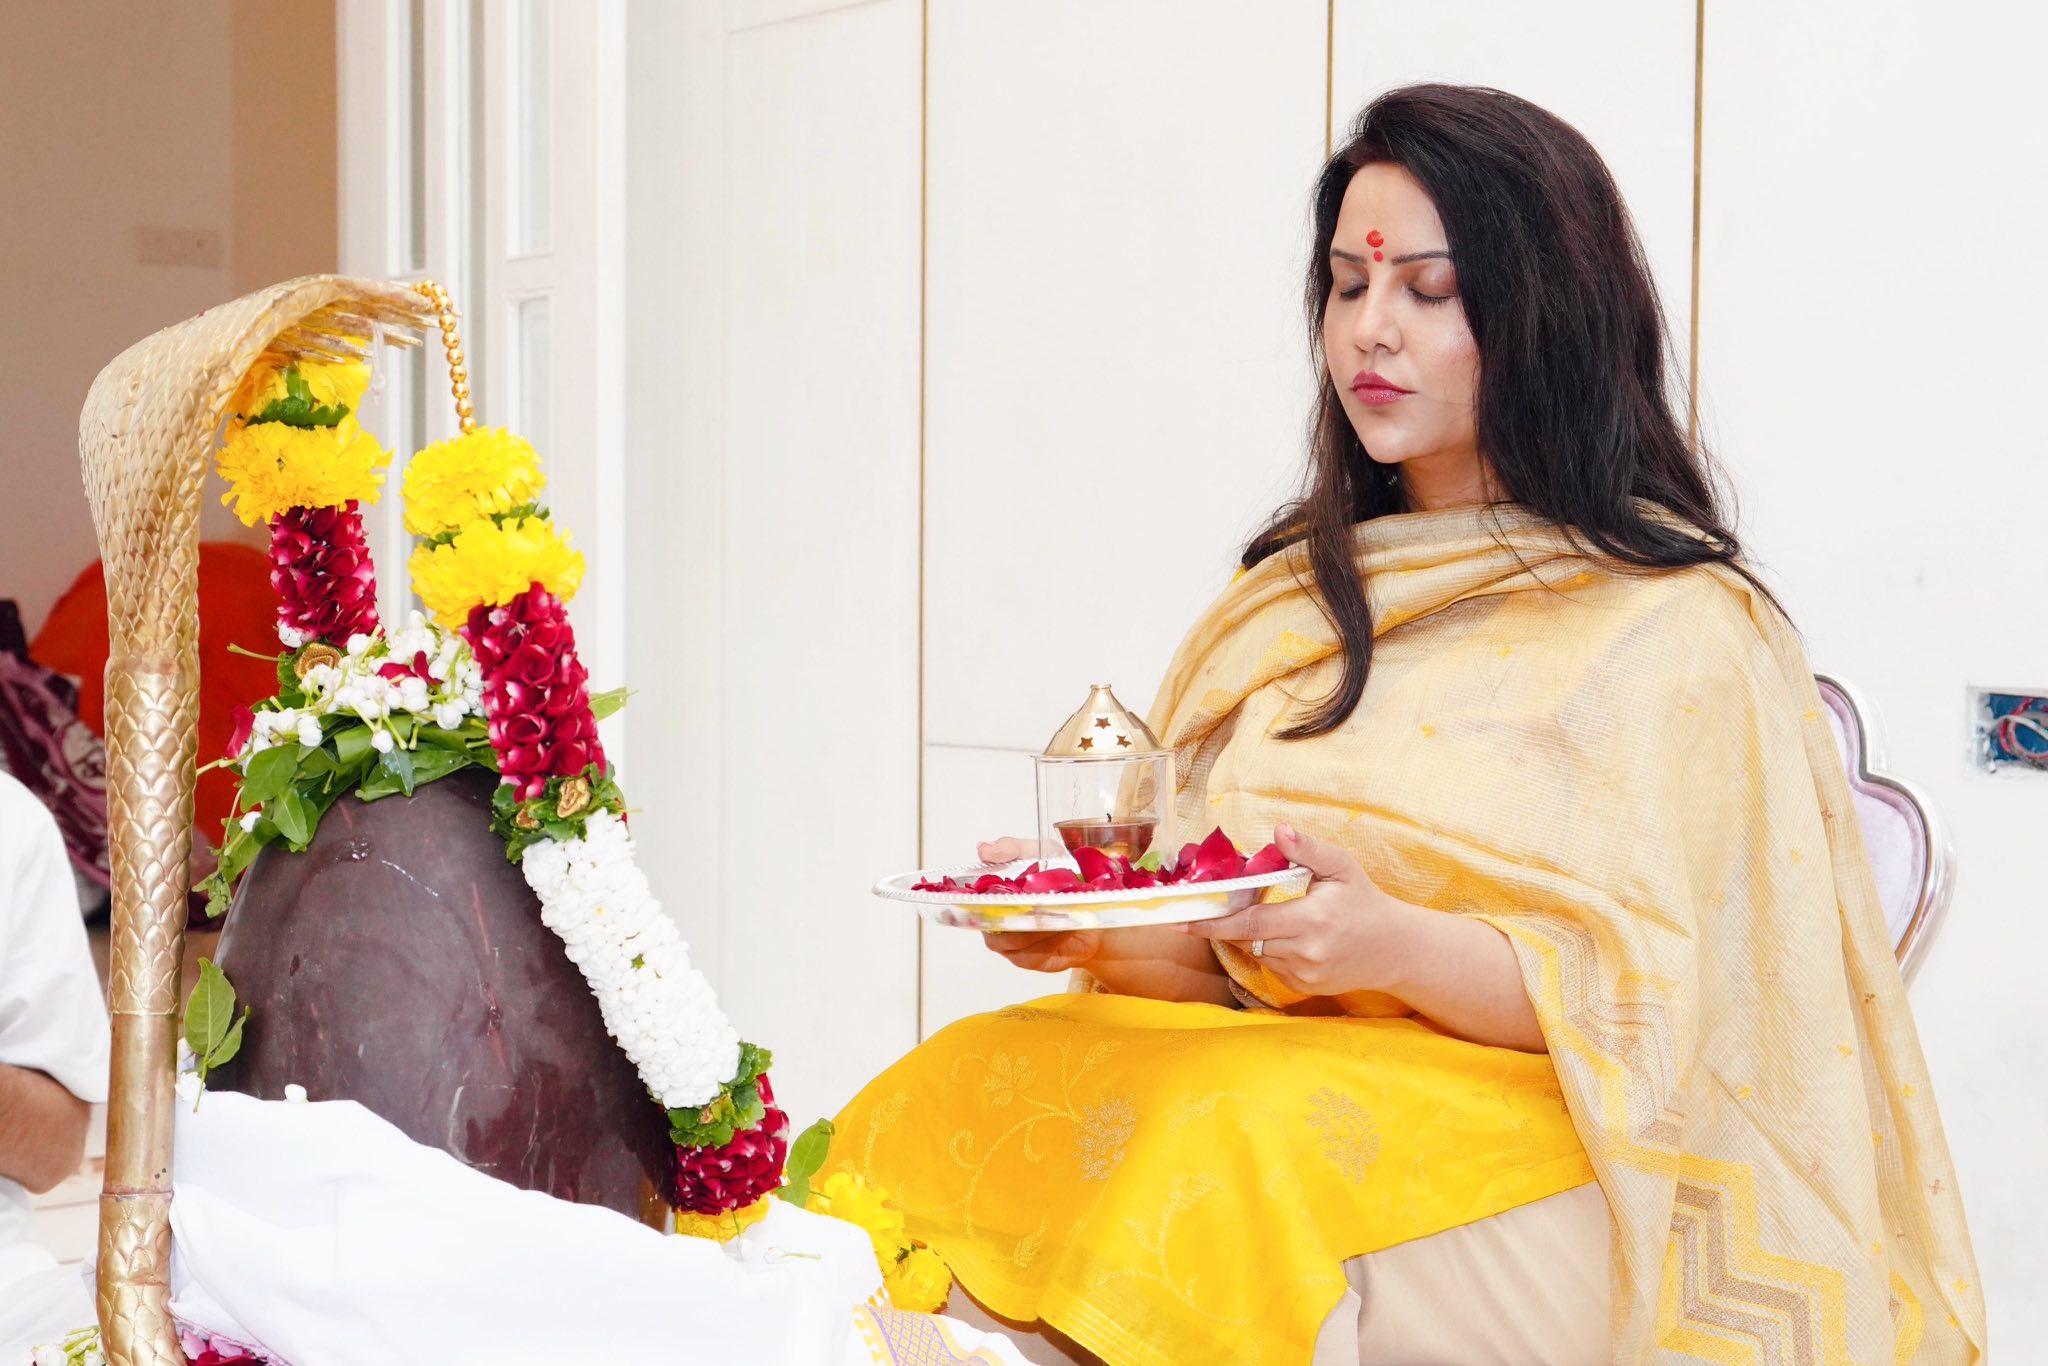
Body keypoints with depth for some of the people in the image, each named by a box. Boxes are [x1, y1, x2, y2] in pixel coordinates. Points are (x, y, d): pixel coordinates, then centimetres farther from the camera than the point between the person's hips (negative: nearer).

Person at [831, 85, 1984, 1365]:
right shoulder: (1292, 607, 17)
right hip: (1281, 1071, 5)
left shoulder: (1676, 631, 0)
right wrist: (1103, 931, -5)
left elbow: (1655, 1001, -6)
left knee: (1225, 1153, -35)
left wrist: (1398, 945, -23)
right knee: (951, 1098, -25)